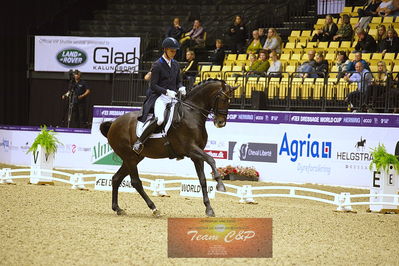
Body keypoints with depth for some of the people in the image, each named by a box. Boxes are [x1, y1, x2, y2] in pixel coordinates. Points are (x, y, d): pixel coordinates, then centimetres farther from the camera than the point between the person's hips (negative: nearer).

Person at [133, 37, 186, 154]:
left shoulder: (175, 64, 14)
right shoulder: (157, 65, -5)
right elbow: (153, 85, -8)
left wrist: (181, 88, 0)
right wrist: (166, 91, -20)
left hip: (173, 97, 7)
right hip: (160, 97, -7)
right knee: (159, 119, -31)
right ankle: (139, 141, -20)